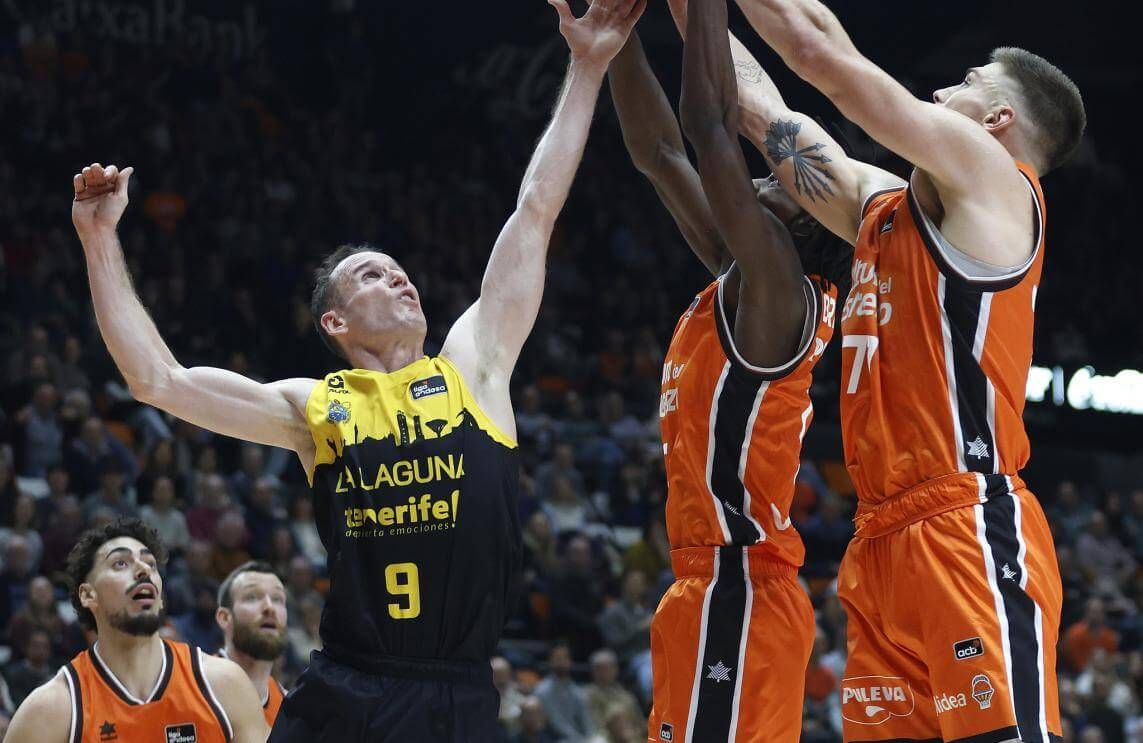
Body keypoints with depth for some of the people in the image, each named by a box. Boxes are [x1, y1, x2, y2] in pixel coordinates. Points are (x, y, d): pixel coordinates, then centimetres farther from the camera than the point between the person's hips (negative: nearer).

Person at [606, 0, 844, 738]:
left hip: (737, 593, -10)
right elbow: (659, 151, 19)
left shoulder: (776, 285, -9)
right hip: (715, 588, 10)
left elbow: (712, 124, -15)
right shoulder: (746, 285, 16)